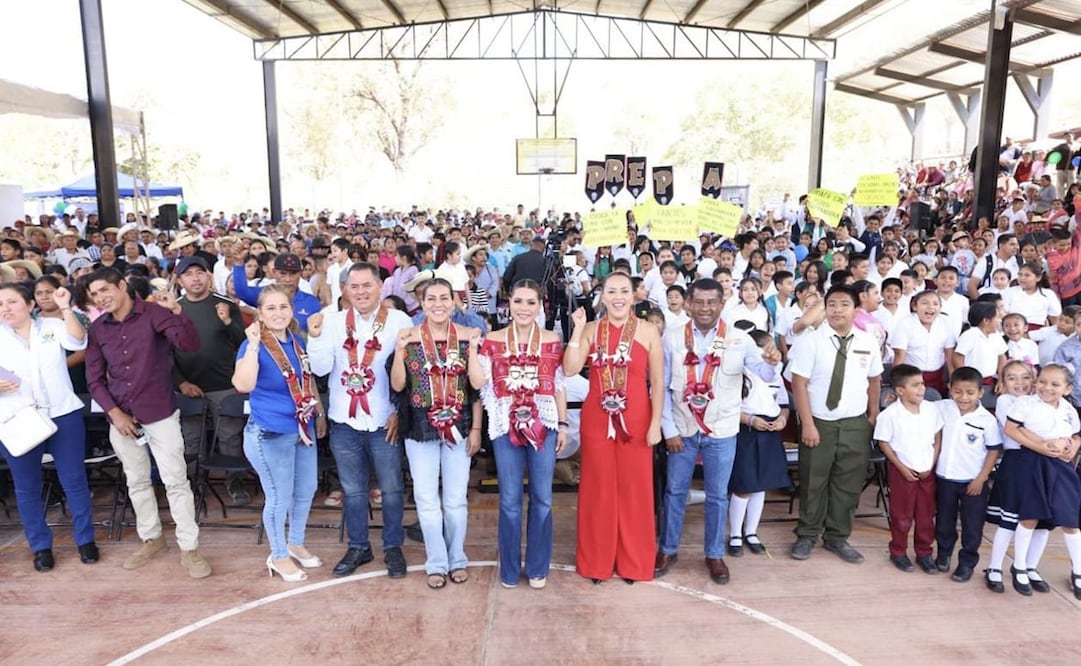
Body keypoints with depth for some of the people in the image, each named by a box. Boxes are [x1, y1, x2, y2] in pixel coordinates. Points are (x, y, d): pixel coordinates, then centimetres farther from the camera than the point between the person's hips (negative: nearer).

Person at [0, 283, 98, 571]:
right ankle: (40, 546, 26)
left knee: (74, 479, 6)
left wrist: (66, 309, -25)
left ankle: (85, 539, 20)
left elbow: (79, 342, -16)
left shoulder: (52, 327, 3)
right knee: (27, 487, 10)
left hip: (63, 415, -1)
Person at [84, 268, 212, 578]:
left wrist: (176, 311, -37)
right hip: (120, 416, 5)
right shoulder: (97, 329, 4)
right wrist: (114, 412, -4)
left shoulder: (154, 313, -9)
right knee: (136, 482, 17)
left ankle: (189, 549, 7)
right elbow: (94, 379, 7)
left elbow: (190, 344, -23)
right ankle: (151, 538, 33)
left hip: (159, 413, -5)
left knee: (176, 481, -2)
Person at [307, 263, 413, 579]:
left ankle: (393, 547, 27)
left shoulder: (399, 320, -6)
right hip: (344, 422, 2)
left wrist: (401, 412, -9)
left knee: (391, 489, 10)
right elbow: (321, 368, -5)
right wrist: (315, 336, -18)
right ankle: (358, 546, 32)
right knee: (353, 490, 16)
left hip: (384, 422, -2)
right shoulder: (332, 320, 0)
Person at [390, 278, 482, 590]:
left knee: (456, 499, 10)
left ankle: (457, 558, 29)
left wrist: (476, 428, -4)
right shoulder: (409, 337, -2)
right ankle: (436, 562, 24)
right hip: (420, 427, 0)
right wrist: (399, 350, -16)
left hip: (458, 425, 0)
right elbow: (398, 385, -3)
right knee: (426, 499, 8)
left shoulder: (468, 336, -3)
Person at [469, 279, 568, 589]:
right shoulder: (493, 340, 2)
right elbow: (478, 382, -7)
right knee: (509, 500, 7)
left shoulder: (552, 341, 3)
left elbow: (559, 387, 6)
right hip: (506, 427, 0)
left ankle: (538, 567, 23)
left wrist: (563, 425, 4)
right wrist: (472, 346, -13)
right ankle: (509, 569, 22)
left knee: (542, 499, 8)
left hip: (544, 426, 1)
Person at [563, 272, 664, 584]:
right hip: (596, 420, 1)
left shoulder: (648, 332, -1)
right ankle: (596, 561, 24)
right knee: (597, 489, 9)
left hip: (635, 421, -1)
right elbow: (569, 370, -9)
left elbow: (658, 382, -1)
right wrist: (577, 329, -13)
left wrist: (656, 423, -7)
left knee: (634, 489, 7)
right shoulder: (591, 330, 2)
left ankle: (633, 561, 25)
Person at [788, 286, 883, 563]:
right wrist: (807, 424, -15)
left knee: (849, 483, 12)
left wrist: (873, 416, 10)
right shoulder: (811, 341, -10)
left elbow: (874, 380, 12)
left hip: (855, 425, 3)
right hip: (819, 423, -3)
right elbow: (799, 384, -12)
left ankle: (837, 537, 29)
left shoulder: (868, 342, 2)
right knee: (813, 482, 8)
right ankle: (806, 536, 25)